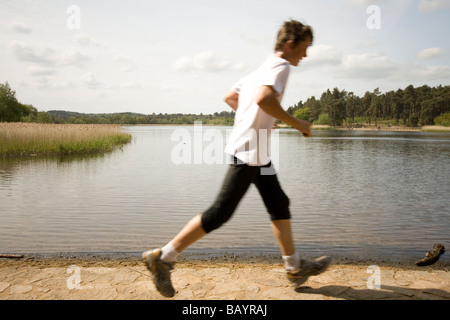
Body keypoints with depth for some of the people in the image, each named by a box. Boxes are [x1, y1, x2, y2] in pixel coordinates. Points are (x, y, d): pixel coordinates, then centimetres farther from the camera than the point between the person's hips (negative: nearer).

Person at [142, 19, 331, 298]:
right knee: (220, 213, -8)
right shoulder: (280, 66, -9)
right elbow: (263, 99, -29)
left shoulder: (263, 69, 20)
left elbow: (230, 97, 25)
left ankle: (295, 267, 27)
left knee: (279, 205, 15)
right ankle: (163, 258, -1)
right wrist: (296, 124, -19)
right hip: (248, 152, -11)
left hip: (258, 154, 11)